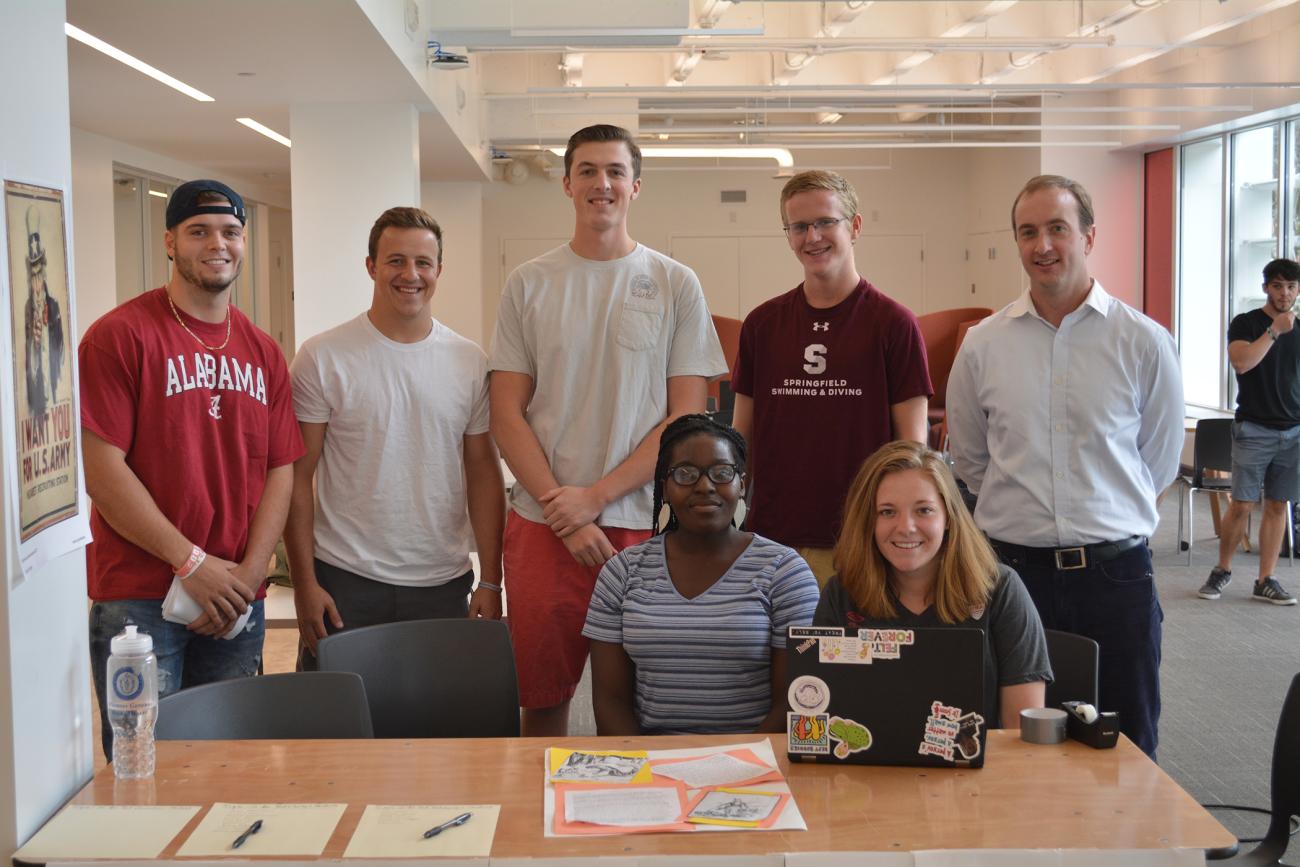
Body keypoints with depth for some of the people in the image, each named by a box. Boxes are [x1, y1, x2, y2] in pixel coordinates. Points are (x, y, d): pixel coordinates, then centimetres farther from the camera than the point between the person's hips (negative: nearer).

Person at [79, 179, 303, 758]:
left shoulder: (262, 352, 11)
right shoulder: (119, 336, -6)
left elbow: (280, 471, 8)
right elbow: (102, 469, -12)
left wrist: (250, 571, -6)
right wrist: (192, 563, -15)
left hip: (237, 602, 5)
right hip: (138, 599, -5)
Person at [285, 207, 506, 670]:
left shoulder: (470, 362, 5)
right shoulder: (322, 358, -4)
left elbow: (484, 475, 7)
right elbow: (297, 478, -3)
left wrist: (491, 581, 3)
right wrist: (304, 583, -7)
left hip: (443, 583, 3)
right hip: (345, 581, -2)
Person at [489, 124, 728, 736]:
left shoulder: (675, 285, 4)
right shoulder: (528, 284, 6)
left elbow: (686, 417, -1)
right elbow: (507, 415, 3)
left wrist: (595, 497, -10)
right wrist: (563, 510, -9)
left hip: (644, 525, -1)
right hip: (542, 526, 1)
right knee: (542, 699, 8)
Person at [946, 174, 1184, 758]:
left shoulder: (1144, 343, -2)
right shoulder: (984, 344, 3)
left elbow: (1159, 460, 8)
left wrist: (1107, 522, 11)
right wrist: (1022, 514, 12)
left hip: (1116, 572, -1)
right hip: (1012, 571, 1)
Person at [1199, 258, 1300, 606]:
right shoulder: (1245, 323, -1)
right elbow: (1242, 362, -18)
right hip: (1254, 430, -4)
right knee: (1242, 505, -4)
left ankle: (1265, 581, 12)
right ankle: (1222, 570, 15)